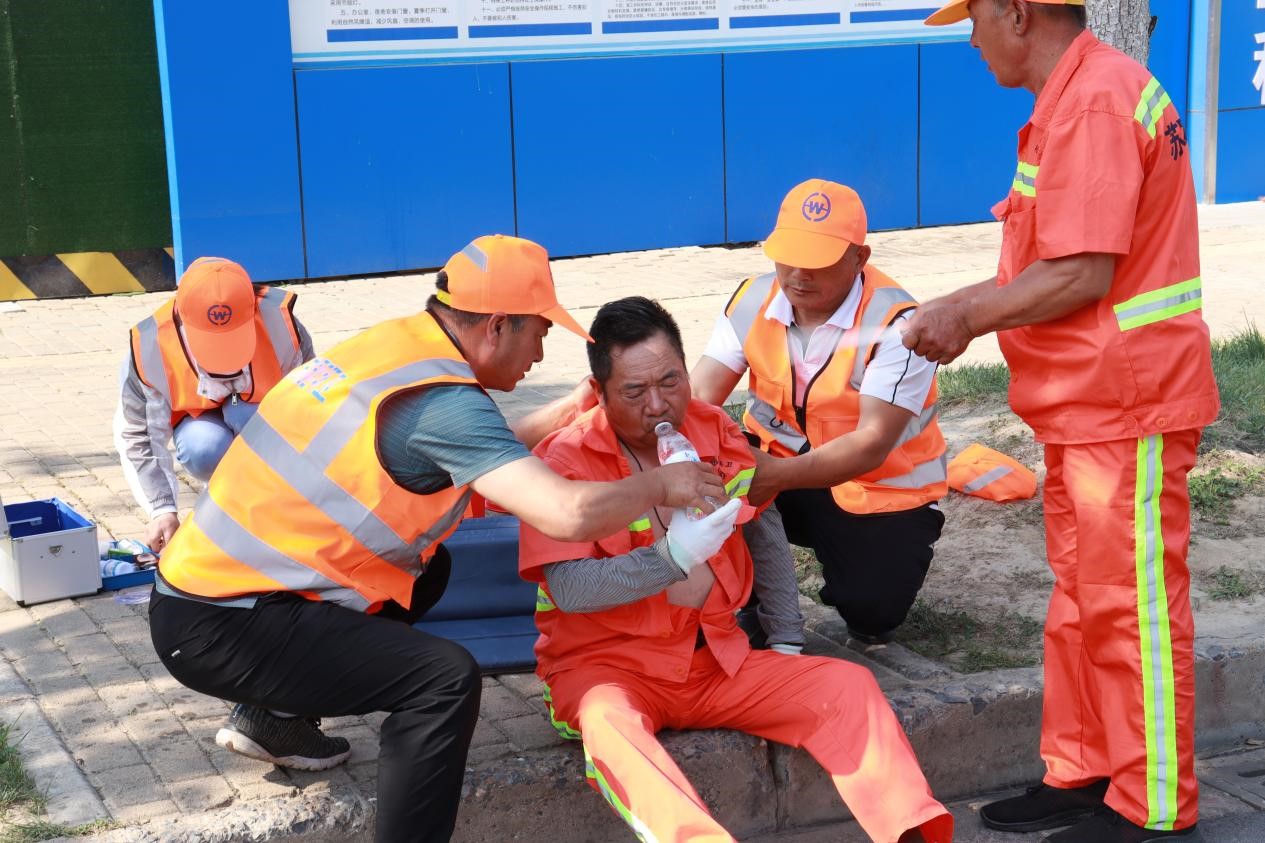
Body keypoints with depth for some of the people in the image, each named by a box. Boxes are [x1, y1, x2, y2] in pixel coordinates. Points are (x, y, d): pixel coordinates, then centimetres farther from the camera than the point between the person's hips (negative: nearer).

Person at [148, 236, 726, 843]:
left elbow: (475, 458, 18)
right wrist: (660, 485, -9)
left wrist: (566, 411, 18)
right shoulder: (442, 400, -19)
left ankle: (278, 718, 24)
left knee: (427, 567, 23)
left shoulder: (395, 343, 5)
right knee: (446, 678, -17)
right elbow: (569, 514, -27)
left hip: (200, 583, 9)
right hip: (219, 630, -9)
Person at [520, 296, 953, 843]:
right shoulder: (566, 460, -11)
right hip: (605, 664, -5)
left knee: (848, 685, -13)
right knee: (610, 723, -38)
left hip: (716, 658, 5)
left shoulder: (716, 433, 4)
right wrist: (671, 557, -36)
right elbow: (569, 590, -22)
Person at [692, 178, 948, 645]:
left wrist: (776, 476, -41)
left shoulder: (895, 324, -24)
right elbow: (700, 395, -14)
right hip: (778, 461, 4)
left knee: (870, 610, -23)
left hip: (880, 488, -4)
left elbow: (871, 445, -29)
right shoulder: (753, 299, -8)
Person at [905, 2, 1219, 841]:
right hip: (1088, 404, 10)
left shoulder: (1094, 103, -20)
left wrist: (969, 317, -13)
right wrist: (959, 307, 7)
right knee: (1080, 598, 17)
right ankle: (1082, 773, 28)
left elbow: (1082, 276, -23)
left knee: (1131, 605, 0)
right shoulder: (1075, 97, 12)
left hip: (1125, 405, -10)